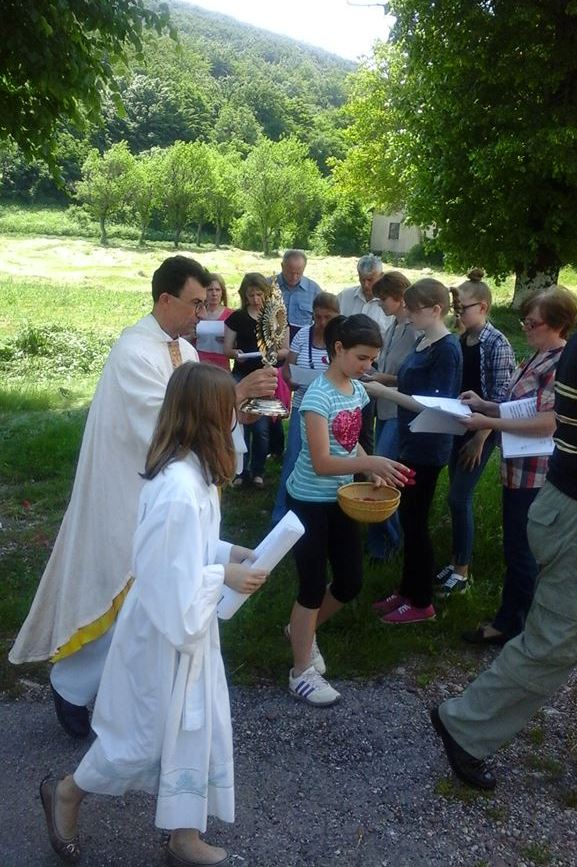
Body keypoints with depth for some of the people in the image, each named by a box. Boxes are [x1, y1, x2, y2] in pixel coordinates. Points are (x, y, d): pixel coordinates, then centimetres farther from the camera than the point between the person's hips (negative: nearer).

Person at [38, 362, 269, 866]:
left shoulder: (188, 471, -1)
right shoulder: (180, 490, -32)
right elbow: (171, 579, -28)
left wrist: (232, 553, 1)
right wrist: (225, 575, -17)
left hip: (188, 623, 9)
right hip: (166, 629, -9)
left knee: (195, 729, 19)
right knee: (147, 736, 12)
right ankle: (66, 792, 39)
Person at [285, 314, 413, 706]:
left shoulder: (358, 390, 2)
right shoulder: (319, 395, -21)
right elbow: (322, 462, -26)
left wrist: (374, 470, -3)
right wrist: (371, 463, -36)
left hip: (341, 498, 8)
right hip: (310, 502, -7)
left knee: (351, 582, 13)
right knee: (314, 586, 1)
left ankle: (303, 629, 40)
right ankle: (302, 673, 18)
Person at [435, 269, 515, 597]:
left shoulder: (497, 344, -16)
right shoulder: (463, 340, 6)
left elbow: (500, 399, -17)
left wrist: (480, 439, -17)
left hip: (481, 431, -7)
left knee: (459, 498, -4)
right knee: (459, 497, 13)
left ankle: (462, 573, 9)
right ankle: (457, 562, 26)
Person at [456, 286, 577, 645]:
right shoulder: (538, 359, 10)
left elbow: (547, 423, -26)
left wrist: (489, 423, -23)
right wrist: (484, 404, 5)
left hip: (535, 474, -10)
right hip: (519, 469, 10)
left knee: (521, 552, 5)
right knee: (518, 548, 19)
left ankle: (511, 627, 23)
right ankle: (510, 621, 34)